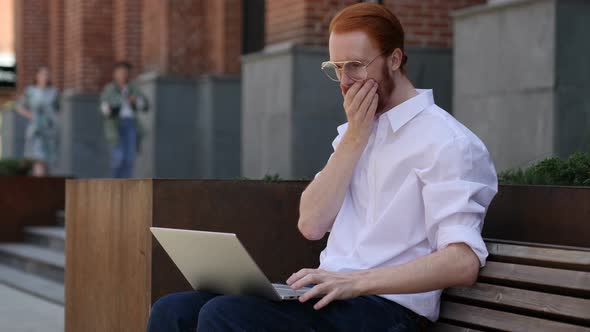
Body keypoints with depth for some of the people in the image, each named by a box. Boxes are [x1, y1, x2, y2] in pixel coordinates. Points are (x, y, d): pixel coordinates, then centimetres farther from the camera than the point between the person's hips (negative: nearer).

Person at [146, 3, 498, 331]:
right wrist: (354, 137, 0)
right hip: (333, 295, 7)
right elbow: (311, 225, 7)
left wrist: (356, 282, -27)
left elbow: (464, 262, -18)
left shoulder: (446, 141, -6)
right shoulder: (355, 133, 19)